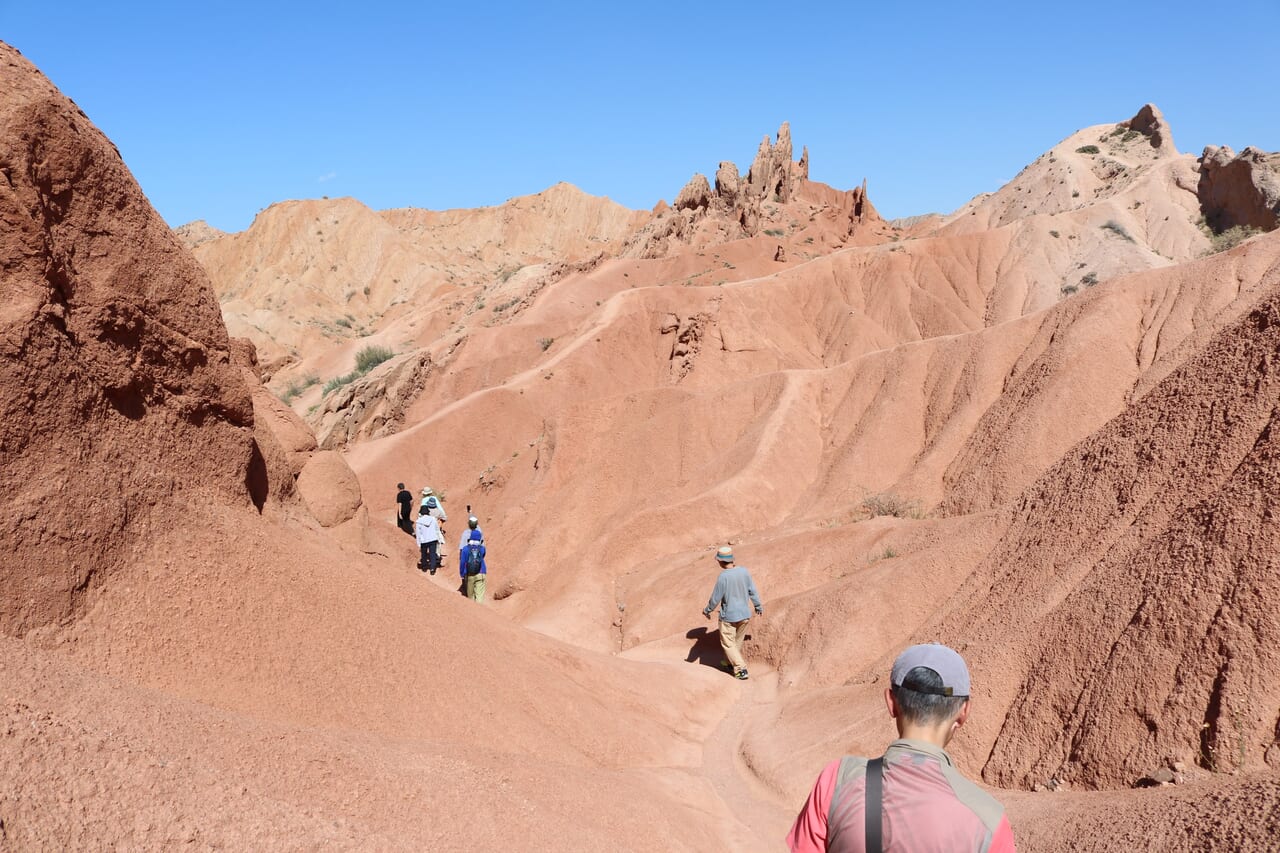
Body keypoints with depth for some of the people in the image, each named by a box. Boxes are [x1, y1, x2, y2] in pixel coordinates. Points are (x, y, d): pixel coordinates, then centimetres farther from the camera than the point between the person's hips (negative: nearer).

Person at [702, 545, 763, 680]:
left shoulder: (723, 577, -22)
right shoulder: (744, 571, -6)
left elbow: (715, 598, -13)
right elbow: (752, 590, 4)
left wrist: (707, 610, 4)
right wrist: (758, 606, 19)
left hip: (728, 617, -6)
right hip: (745, 615, 6)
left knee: (728, 643, 8)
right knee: (738, 641, 23)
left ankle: (741, 669, 2)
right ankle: (733, 662, 39)